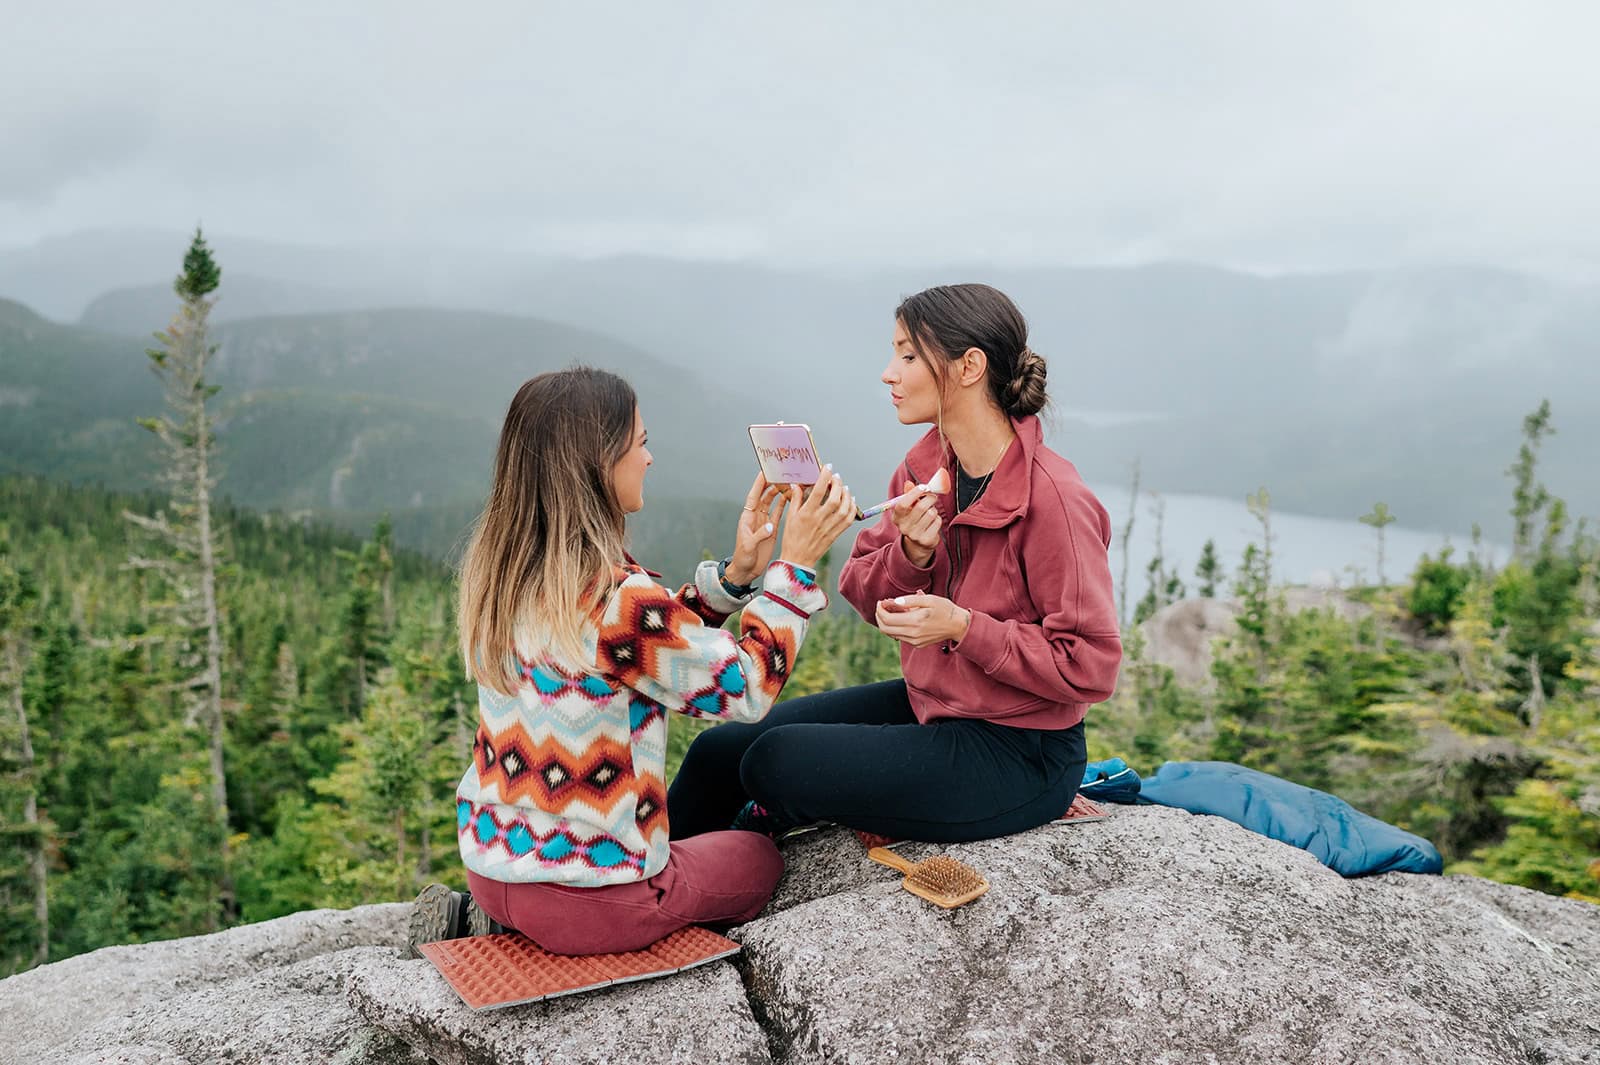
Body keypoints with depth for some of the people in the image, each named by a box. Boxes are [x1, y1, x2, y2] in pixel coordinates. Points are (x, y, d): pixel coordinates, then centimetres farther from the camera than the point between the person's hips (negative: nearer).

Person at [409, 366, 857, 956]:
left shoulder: (500, 571, -2)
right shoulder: (617, 598, -28)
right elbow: (745, 688, -14)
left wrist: (735, 573, 1)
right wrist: (795, 564, -8)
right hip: (589, 903, -7)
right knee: (759, 855, 22)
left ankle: (485, 920, 16)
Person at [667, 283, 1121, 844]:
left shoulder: (1052, 496, -22)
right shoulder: (923, 468, 1)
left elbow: (1092, 666, -21)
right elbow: (865, 597, 5)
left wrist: (963, 627, -26)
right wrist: (910, 552, -16)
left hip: (1019, 756, -7)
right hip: (927, 704, 8)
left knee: (777, 763, -20)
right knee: (719, 750, 2)